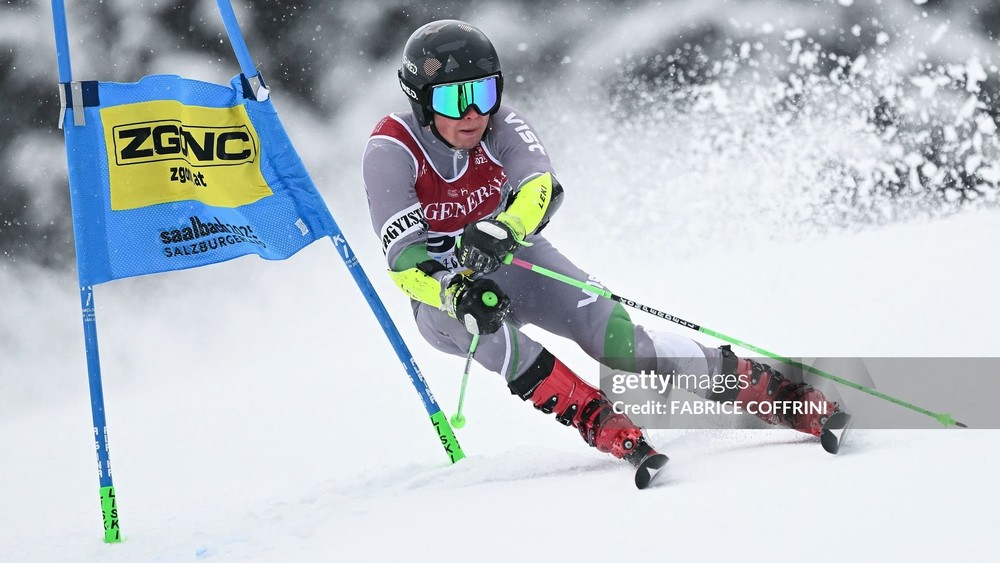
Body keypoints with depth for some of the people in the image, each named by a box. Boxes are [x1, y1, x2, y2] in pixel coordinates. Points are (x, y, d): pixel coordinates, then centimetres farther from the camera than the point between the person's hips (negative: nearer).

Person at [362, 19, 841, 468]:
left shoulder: (504, 127, -15)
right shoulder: (391, 151, -21)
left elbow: (541, 187, -35)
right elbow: (404, 259, -26)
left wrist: (503, 229, -57)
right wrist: (457, 295, -46)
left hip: (516, 262, 2)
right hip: (442, 288, -1)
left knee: (618, 339, -21)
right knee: (478, 323, -38)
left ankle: (778, 394, -17)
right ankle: (602, 424, -42)